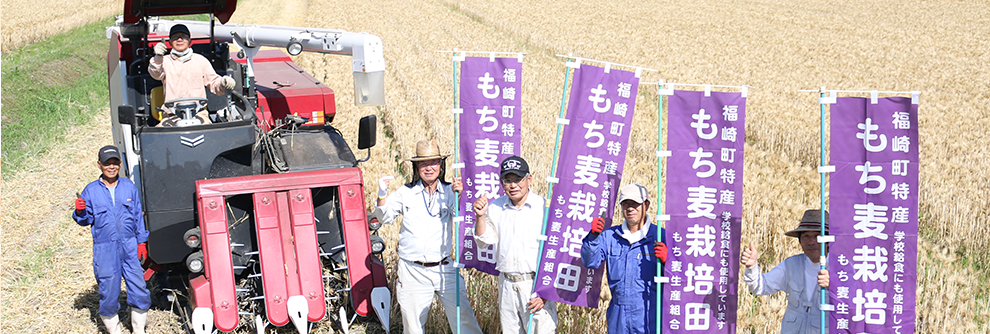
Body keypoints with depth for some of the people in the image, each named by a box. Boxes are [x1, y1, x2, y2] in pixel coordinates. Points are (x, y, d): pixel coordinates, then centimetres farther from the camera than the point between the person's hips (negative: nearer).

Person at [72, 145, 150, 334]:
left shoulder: (129, 187, 7)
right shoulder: (91, 190, 3)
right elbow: (86, 220, 6)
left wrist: (142, 241, 10)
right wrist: (80, 212, -16)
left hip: (130, 247, 1)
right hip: (105, 250, -1)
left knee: (139, 290, 0)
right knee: (108, 293, 2)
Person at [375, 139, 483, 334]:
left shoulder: (448, 192, 2)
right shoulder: (406, 193, 4)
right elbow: (385, 218, -2)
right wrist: (382, 195, -21)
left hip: (444, 268, 0)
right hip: (412, 272, 0)